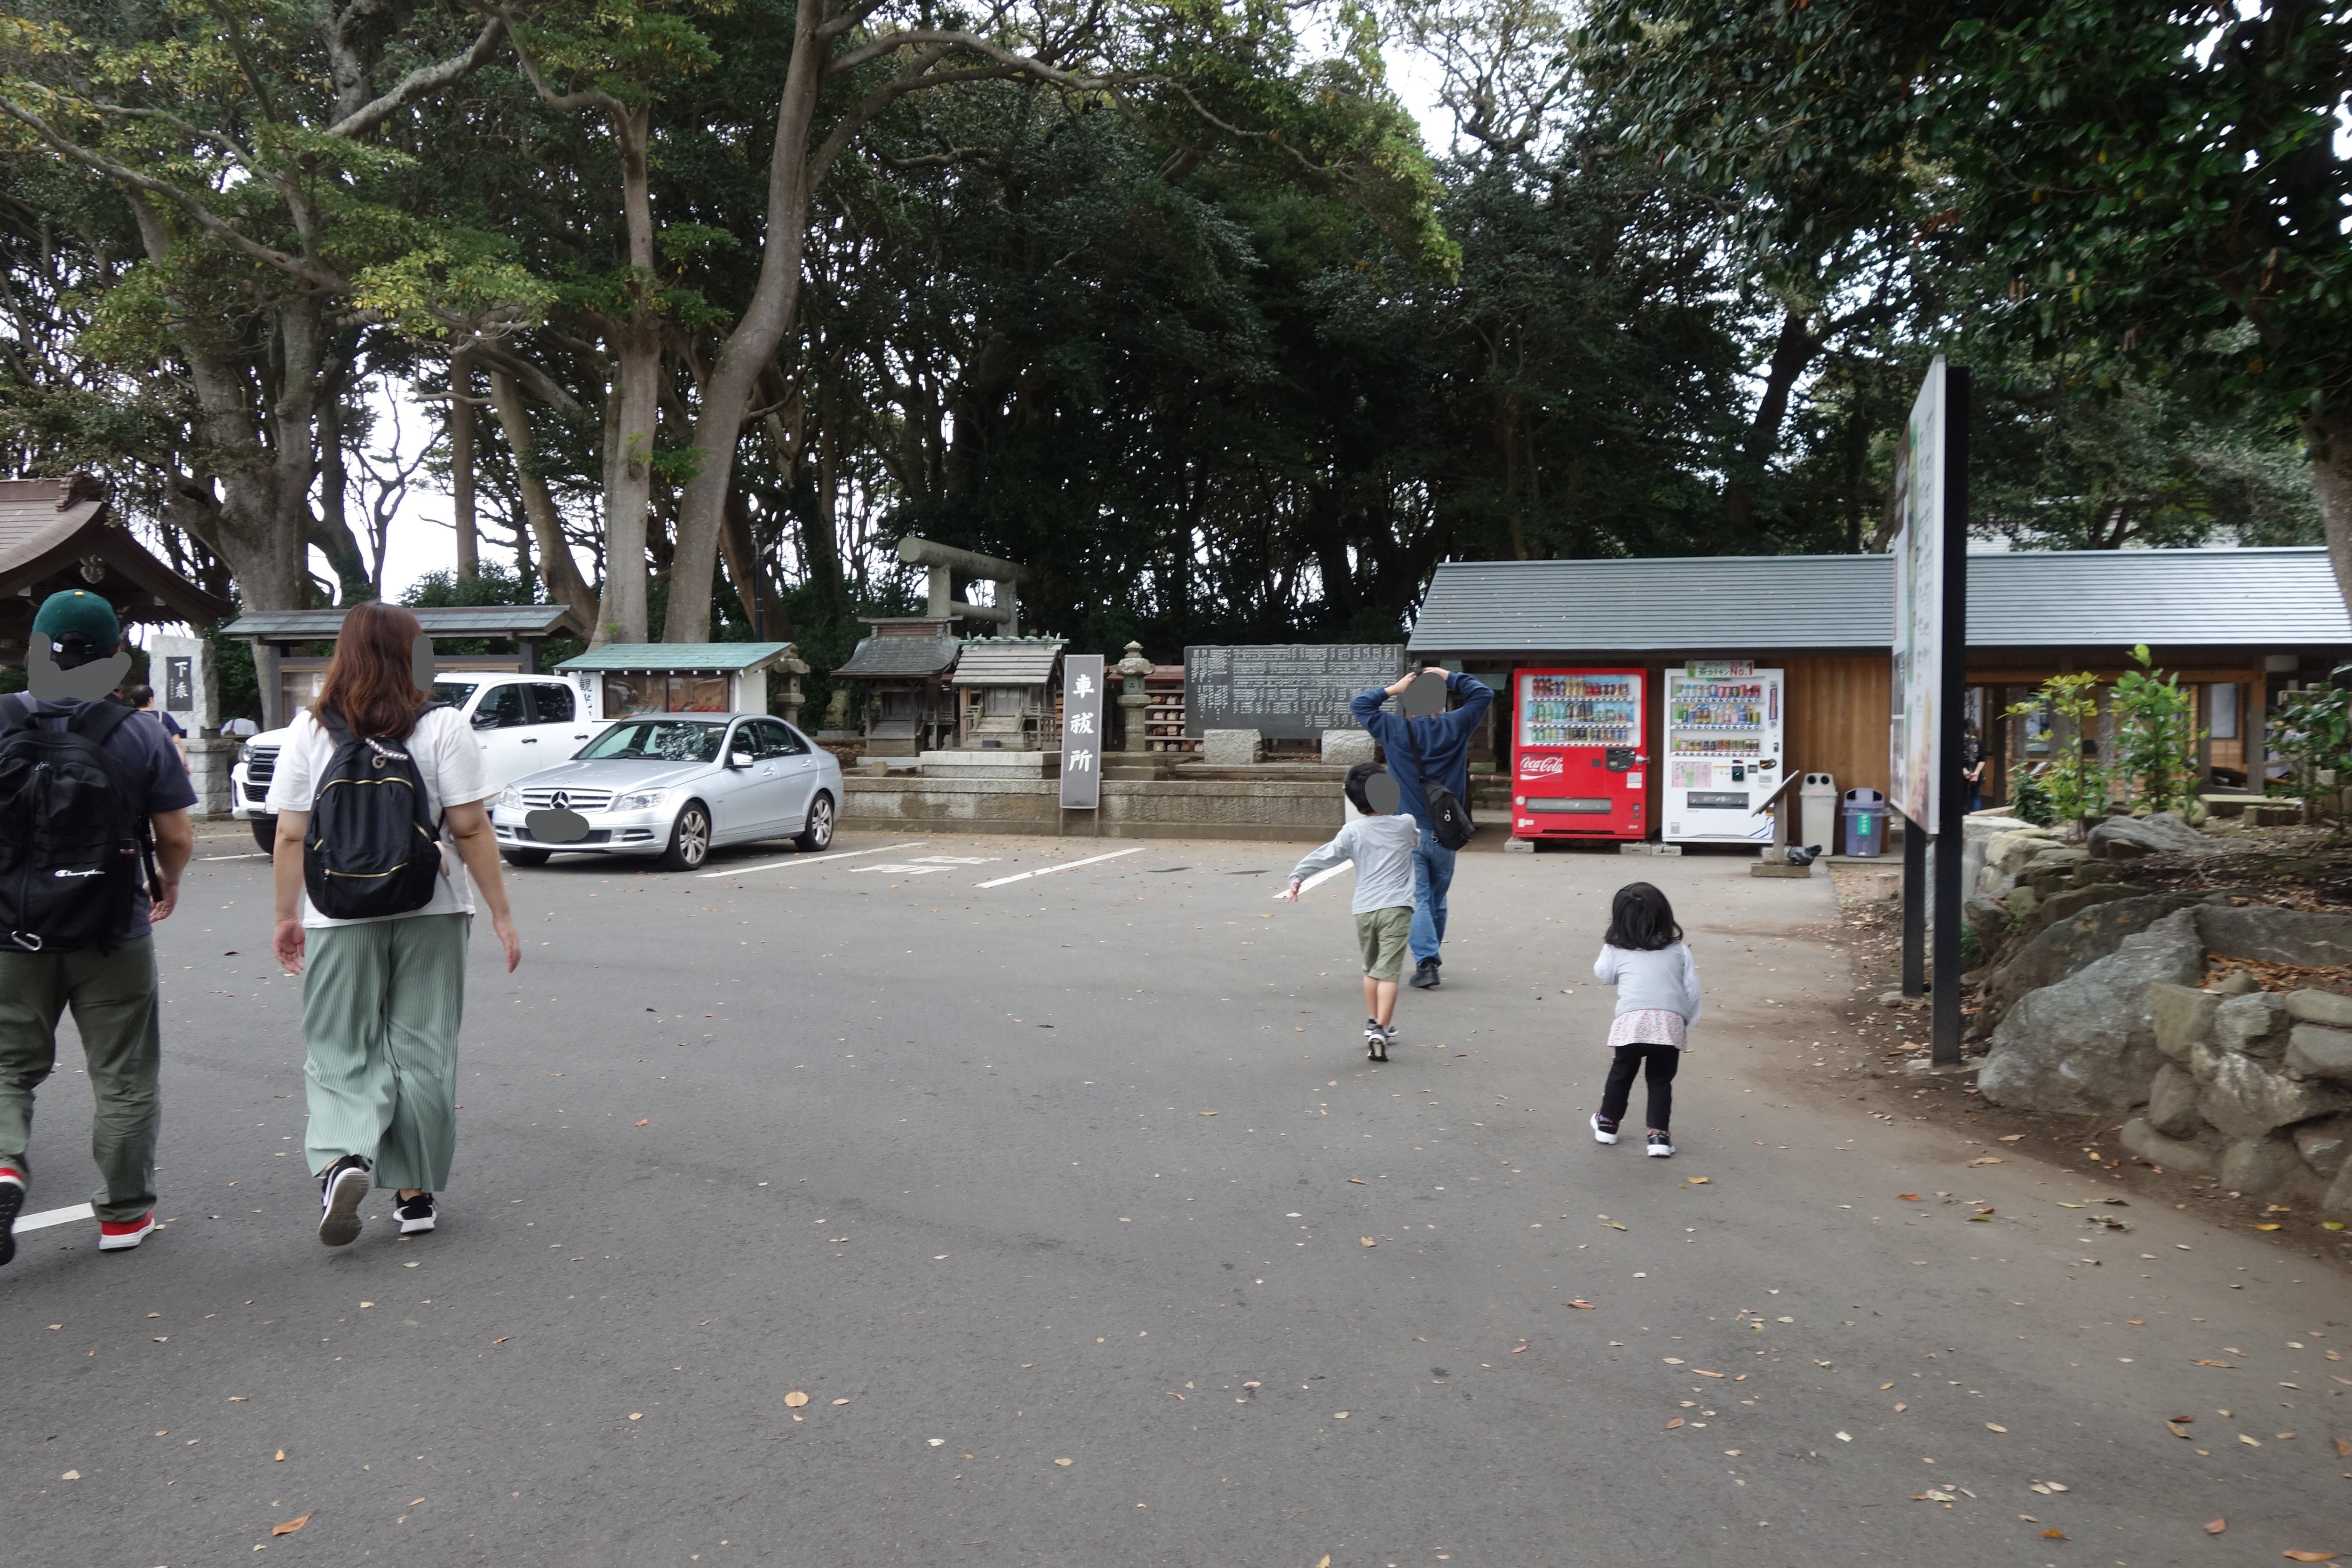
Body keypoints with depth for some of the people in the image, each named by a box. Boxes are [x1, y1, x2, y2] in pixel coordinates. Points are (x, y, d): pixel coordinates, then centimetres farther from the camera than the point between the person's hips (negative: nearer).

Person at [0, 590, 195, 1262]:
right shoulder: (139, 735, -10)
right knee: (124, 1079, 11)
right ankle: (124, 1212, 20)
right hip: (113, 936, -1)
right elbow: (178, 838, -8)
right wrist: (169, 882, 13)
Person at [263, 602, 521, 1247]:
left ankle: (342, 1159, -14)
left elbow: (290, 837, -1)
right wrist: (501, 914, -4)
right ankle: (416, 1192, 17)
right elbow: (472, 830, -8)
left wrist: (288, 916, 9)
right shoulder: (442, 727, -5)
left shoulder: (308, 732, 0)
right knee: (422, 1050, 10)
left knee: (342, 1051, 10)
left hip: (338, 917, 1)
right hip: (430, 912, -1)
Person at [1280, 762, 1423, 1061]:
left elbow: (1323, 856, -2)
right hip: (1395, 908, -2)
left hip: (1364, 910, 2)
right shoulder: (1406, 824, 4)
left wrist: (1296, 879, 5)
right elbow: (1417, 839, 27)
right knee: (1388, 972, -7)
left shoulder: (1352, 832, 2)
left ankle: (1373, 1024, 31)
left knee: (1371, 969, 21)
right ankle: (1380, 1031, -17)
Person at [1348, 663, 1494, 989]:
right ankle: (1431, 960, 26)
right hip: (1444, 834, 2)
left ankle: (1426, 962, -13)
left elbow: (1359, 704, 9)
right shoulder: (1455, 728, -3)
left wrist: (1393, 689, 7)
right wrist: (1450, 679, 10)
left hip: (1408, 833, -1)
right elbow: (1483, 694, 10)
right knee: (1437, 900, 15)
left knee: (1419, 899, -1)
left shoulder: (1394, 730, -4)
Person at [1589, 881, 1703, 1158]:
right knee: (1661, 1080, 13)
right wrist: (1687, 1023, 23)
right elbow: (1692, 991, 13)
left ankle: (1607, 1124, 32)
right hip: (1670, 1022, 1)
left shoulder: (1616, 950, 13)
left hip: (1631, 1020, 0)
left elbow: (1603, 975, 31)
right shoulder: (1678, 950, 16)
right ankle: (1659, 1134, 8)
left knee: (1621, 1073, 19)